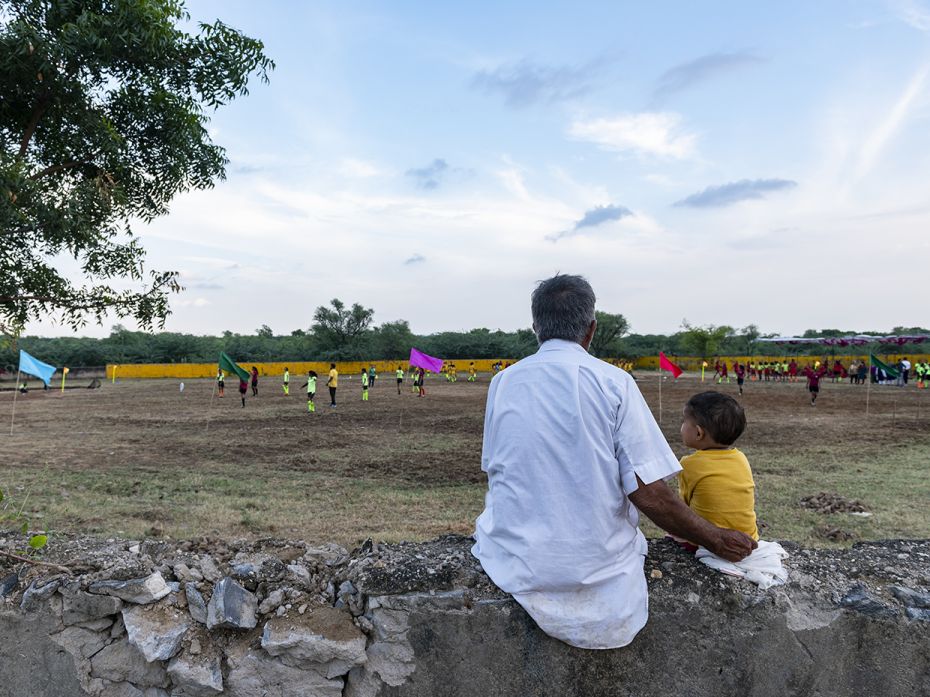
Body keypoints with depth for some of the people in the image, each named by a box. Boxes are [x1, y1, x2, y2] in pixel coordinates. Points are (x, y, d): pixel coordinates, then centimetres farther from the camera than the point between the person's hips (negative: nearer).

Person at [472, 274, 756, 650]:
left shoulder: (502, 382, -2)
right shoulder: (613, 382, -11)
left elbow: (495, 472, 7)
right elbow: (648, 493, -13)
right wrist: (717, 539, 2)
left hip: (517, 565, 1)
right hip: (598, 565, 0)